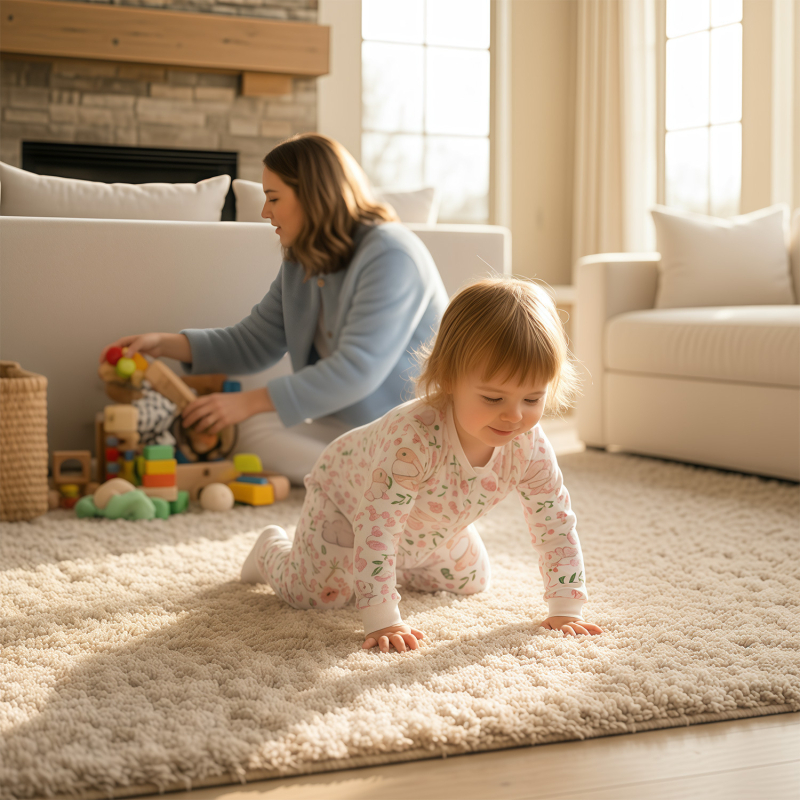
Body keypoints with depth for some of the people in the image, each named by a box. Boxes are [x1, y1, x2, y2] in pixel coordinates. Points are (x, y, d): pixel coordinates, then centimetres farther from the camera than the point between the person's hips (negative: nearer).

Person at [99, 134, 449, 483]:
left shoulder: (390, 256, -18)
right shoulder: (301, 263, 11)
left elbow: (357, 371, -25)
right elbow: (253, 342, 16)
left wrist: (250, 401, -24)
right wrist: (165, 343, 3)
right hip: (345, 424, 9)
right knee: (248, 431, -15)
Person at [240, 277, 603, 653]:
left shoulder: (529, 445, -29)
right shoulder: (414, 438, -48)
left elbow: (555, 521, -17)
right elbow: (377, 527, -46)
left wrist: (565, 608, -20)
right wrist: (381, 621, -47)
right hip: (347, 492, -5)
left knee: (471, 581, 16)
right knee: (313, 591, -12)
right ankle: (273, 550, 23)